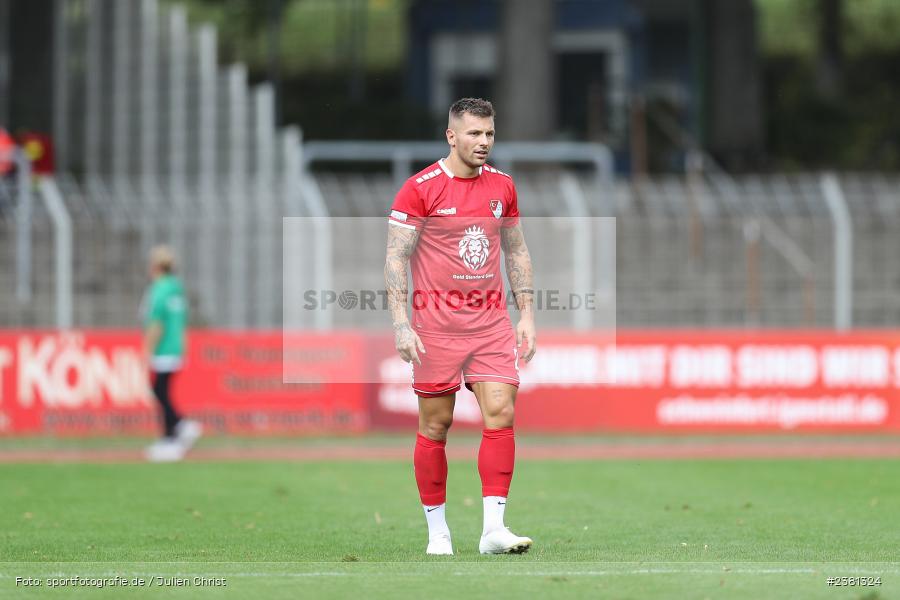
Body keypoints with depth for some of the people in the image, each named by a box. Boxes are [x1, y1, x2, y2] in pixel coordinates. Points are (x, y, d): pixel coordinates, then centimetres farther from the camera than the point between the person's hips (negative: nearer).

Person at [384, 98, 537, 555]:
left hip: (492, 323, 4)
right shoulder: (420, 188, -6)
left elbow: (516, 252, 18)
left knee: (500, 414, -9)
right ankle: (437, 531, 12)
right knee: (435, 426, 1)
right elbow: (395, 259, -7)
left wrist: (527, 316, 12)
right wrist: (401, 325, -15)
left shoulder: (501, 186, 9)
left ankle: (493, 530, -10)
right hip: (437, 325, -4)